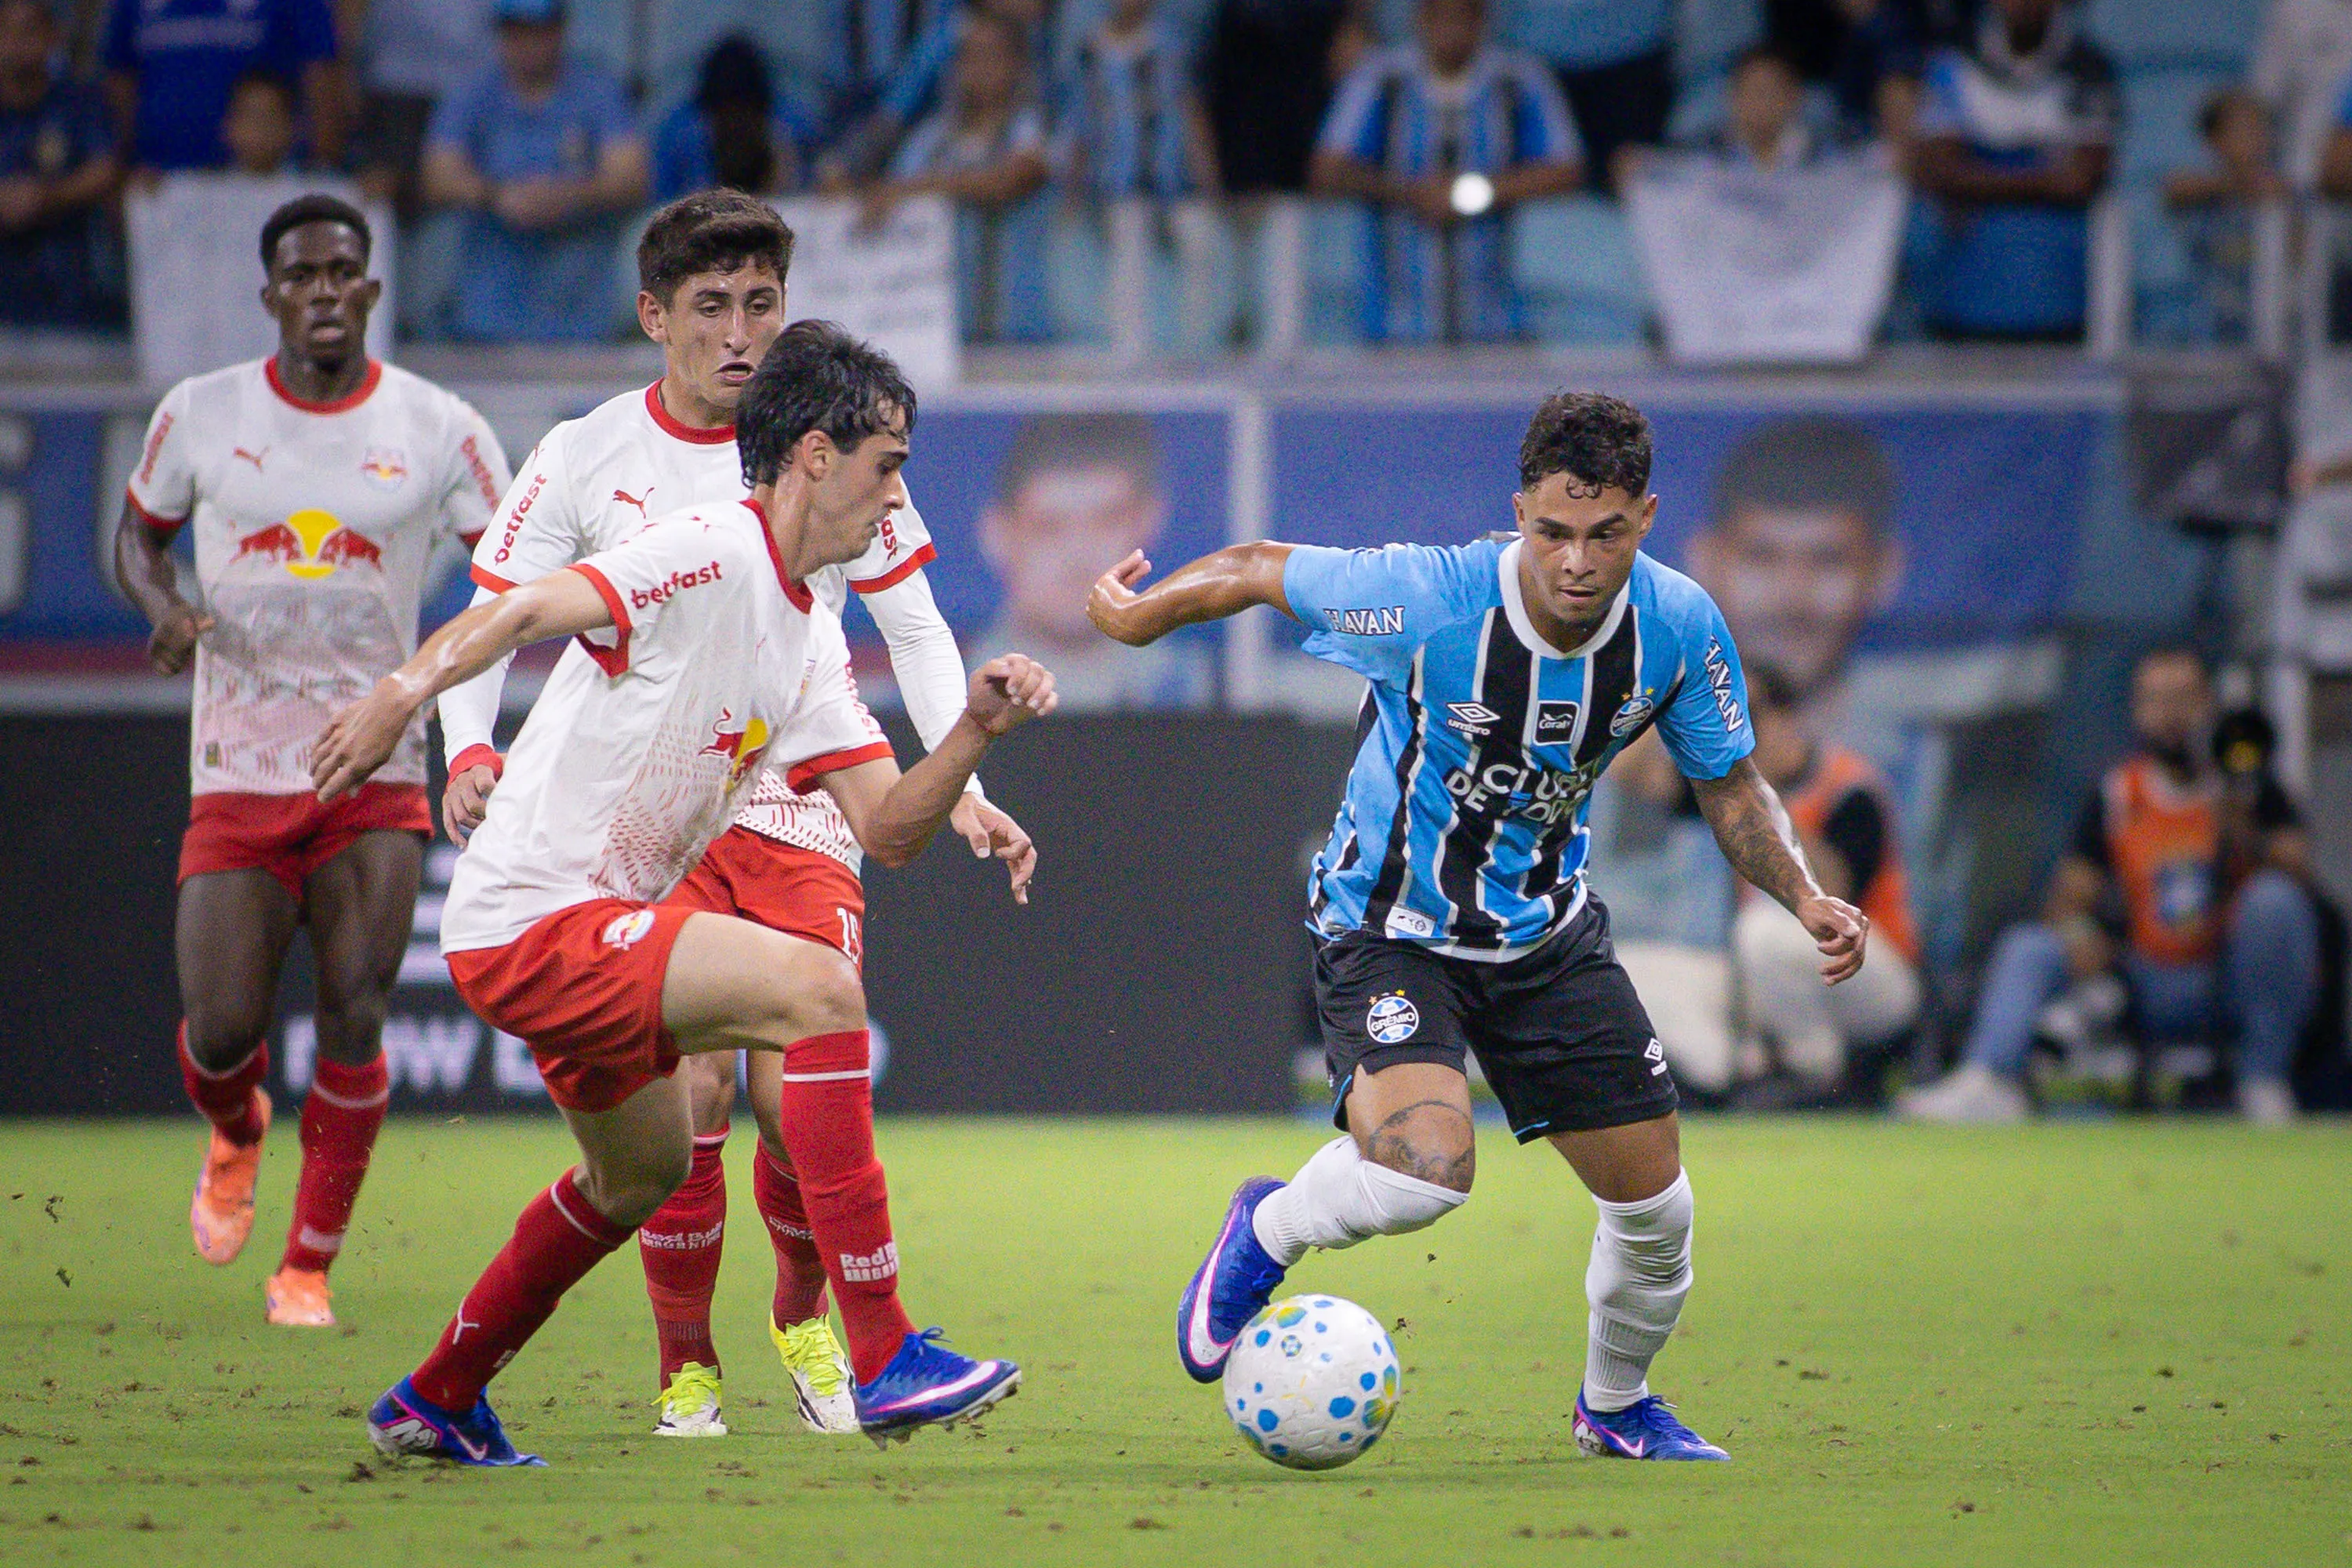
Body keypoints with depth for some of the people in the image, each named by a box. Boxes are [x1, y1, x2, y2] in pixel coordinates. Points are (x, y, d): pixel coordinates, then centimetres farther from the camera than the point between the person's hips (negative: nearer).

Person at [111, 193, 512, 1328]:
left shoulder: (440, 432, -1)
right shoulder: (200, 416, 1)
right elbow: (139, 534, 15)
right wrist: (164, 608, -7)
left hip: (378, 773, 0)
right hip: (238, 769, 0)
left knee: (355, 1022, -11)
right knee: (220, 1035, -5)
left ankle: (308, 1268, 4)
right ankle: (236, 1138, 33)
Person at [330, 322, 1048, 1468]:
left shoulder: (810, 641, 13)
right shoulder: (713, 552, -15)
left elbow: (888, 829, 8)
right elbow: (530, 609, -29)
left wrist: (975, 731, -9)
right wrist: (400, 695, -45)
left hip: (594, 929, 11)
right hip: (533, 920, -11)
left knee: (641, 1172, 29)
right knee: (815, 985, -24)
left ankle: (435, 1402, 46)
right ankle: (887, 1363, -25)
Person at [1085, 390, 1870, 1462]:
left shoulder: (1680, 627, -15)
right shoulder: (1424, 600, -29)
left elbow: (1730, 787, 1)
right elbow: (1257, 570, -12)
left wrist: (1806, 900, -14)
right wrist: (1144, 612, 0)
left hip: (1546, 930, 5)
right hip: (1390, 925, -5)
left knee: (1653, 1203, 5)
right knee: (1424, 1173, -30)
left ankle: (1616, 1404, 37)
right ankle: (1267, 1233, 5)